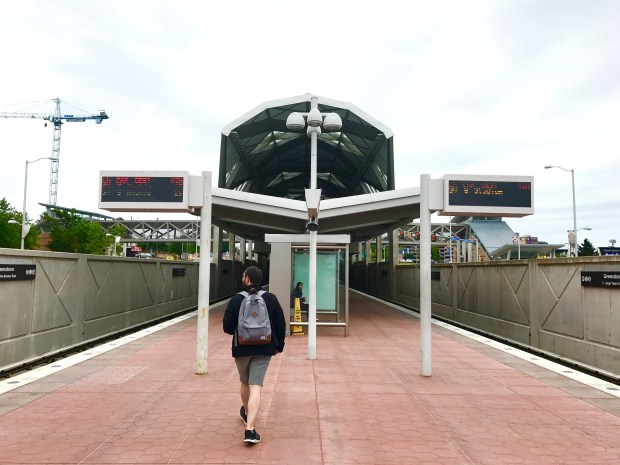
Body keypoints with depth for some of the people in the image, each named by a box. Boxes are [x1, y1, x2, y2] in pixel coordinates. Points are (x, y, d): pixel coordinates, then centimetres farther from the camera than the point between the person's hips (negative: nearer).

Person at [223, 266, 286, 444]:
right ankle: (250, 429, -12)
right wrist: (279, 345, 12)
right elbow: (280, 324, -1)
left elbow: (227, 327, -7)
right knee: (255, 386, -2)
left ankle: (246, 413, 46)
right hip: (264, 349, 0)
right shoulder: (270, 299, -3)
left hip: (241, 349, 0)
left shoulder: (236, 300, -8)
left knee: (245, 383, 22)